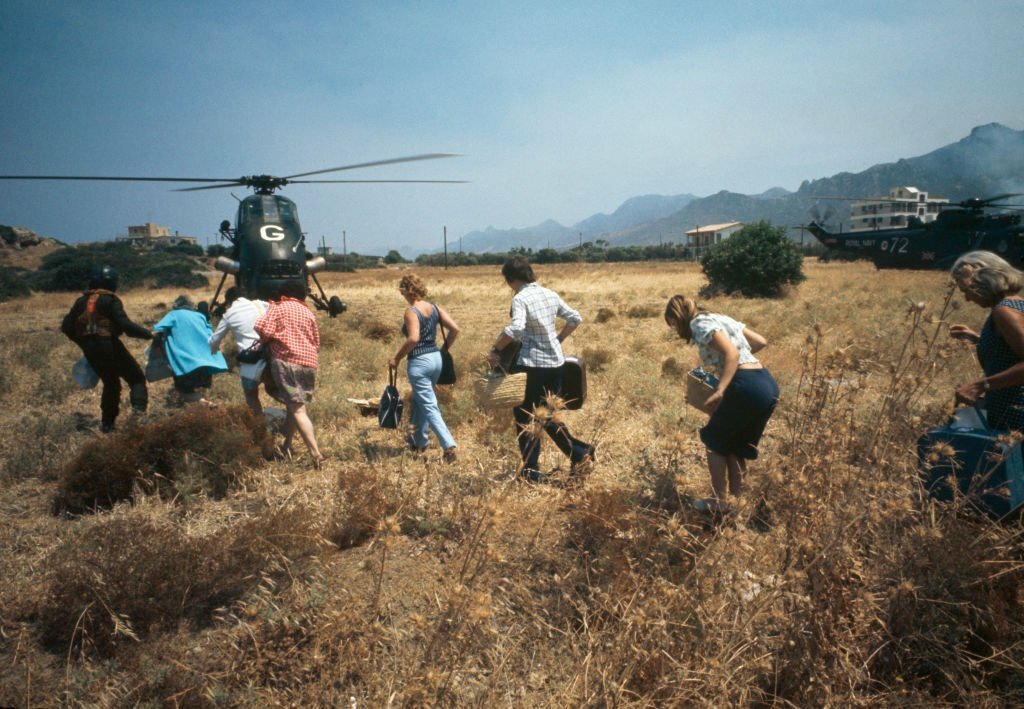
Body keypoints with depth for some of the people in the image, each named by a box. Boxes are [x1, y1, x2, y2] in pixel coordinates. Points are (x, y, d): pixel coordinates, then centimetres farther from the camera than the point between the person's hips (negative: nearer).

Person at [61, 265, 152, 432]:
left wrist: (83, 342, 23)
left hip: (90, 350, 6)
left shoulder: (81, 302, 12)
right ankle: (139, 409, -23)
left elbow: (66, 327, 12)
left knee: (110, 382, 22)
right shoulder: (110, 301, -8)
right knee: (136, 378, 1)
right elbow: (125, 325, -19)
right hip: (110, 346, -6)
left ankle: (107, 423, 23)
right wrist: (147, 333, -11)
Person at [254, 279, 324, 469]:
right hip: (309, 364, 6)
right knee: (295, 405, 21)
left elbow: (261, 329, -10)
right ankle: (287, 446, 29)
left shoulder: (279, 308, 4)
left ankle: (316, 454, -21)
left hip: (286, 361, -6)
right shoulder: (309, 313, 19)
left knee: (297, 409, -10)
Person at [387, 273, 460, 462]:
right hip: (436, 359, 8)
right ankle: (419, 441, 35)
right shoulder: (435, 308, 5)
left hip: (419, 362, -8)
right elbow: (455, 329, 0)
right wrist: (444, 348, 14)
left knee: (429, 406, -3)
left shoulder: (411, 311, -14)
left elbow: (413, 338, -27)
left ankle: (449, 445, -12)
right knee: (419, 401, 23)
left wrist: (396, 358, -16)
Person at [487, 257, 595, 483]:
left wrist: (495, 349, -16)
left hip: (531, 364, -7)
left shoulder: (520, 299, -12)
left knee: (524, 417, 7)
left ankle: (531, 471, 10)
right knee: (546, 416, 18)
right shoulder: (551, 295, 9)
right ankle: (580, 452, 6)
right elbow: (575, 319, 14)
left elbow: (516, 328, -27)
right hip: (556, 361, 7)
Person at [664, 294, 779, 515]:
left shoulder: (700, 323, -3)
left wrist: (719, 391, -22)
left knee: (715, 441, 11)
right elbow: (761, 342, 21)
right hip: (769, 385, 8)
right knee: (737, 445, 20)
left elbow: (732, 354, -16)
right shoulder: (722, 318, 21)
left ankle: (720, 503, 17)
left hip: (746, 386, -8)